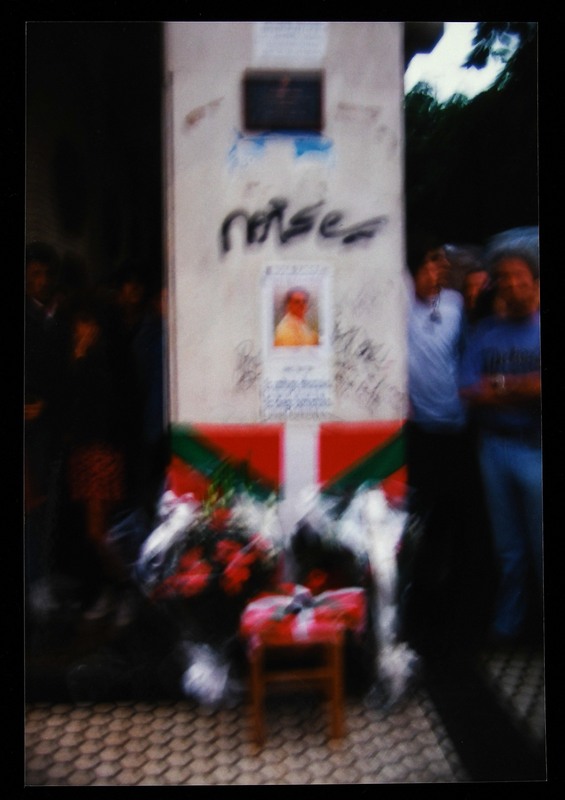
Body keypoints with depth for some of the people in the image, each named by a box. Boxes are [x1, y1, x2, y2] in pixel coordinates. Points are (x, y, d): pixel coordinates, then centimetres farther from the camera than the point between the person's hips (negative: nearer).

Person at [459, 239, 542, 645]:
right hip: (496, 446, 3)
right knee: (508, 546, 15)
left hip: (535, 448, -3)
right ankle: (510, 622, 31)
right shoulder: (486, 330, 7)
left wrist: (499, 386, -12)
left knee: (539, 545, 3)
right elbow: (470, 391, -2)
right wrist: (524, 389, -14)